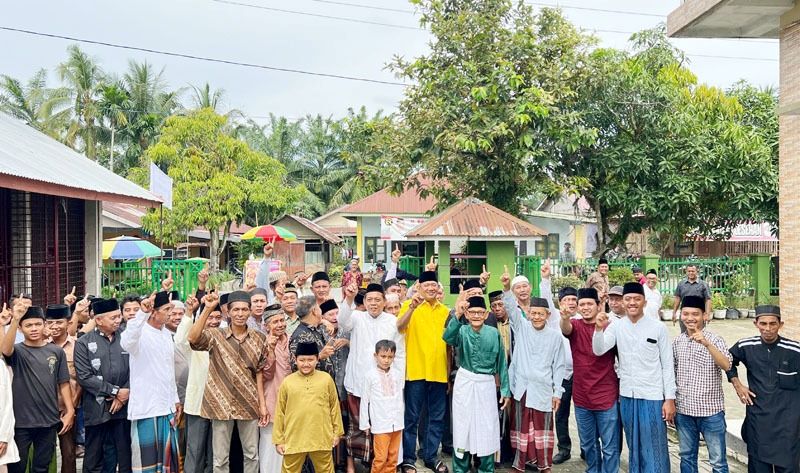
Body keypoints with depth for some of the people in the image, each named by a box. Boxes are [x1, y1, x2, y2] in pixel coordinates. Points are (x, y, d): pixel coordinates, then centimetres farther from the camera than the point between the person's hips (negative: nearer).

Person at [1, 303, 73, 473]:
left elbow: (63, 383, 6)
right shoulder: (17, 351, -4)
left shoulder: (56, 351, 2)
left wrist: (70, 411, -1)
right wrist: (15, 319, -41)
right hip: (21, 421, -2)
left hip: (49, 421, 2)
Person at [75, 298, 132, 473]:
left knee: (126, 456, 9)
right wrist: (115, 391, -13)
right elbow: (85, 377, -9)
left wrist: (125, 394, -10)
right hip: (97, 409, -1)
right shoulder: (83, 343, -2)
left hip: (124, 407, 1)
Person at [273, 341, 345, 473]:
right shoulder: (287, 382, -1)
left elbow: (334, 407, 7)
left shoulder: (326, 379, 0)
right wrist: (278, 439, 4)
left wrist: (337, 432, 9)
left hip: (321, 440, 0)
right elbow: (280, 412, 4)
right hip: (293, 440, 0)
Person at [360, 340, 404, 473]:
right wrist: (365, 424, 3)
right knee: (381, 458, -4)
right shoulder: (370, 375, -5)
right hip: (380, 424, -3)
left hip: (397, 423, 4)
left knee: (393, 457, 10)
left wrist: (401, 419, 12)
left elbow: (400, 398, 12)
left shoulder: (398, 374, 4)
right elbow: (364, 401, 0)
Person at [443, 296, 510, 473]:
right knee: (463, 426, 8)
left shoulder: (494, 333, -3)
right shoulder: (462, 331, -4)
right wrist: (457, 316, -41)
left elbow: (501, 363, 2)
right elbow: (447, 337, -28)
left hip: (486, 385, 0)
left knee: (487, 428, 7)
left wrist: (505, 389, 1)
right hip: (464, 383, 0)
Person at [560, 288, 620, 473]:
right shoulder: (575, 325, -1)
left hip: (606, 396, -3)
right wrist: (565, 318, -48)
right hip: (581, 397, 3)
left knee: (609, 446, 4)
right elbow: (565, 329, -25)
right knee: (587, 444, 18)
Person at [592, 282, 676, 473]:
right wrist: (599, 328, -26)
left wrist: (670, 398, -4)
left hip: (652, 396, -2)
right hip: (627, 396, 3)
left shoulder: (658, 328, -5)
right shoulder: (616, 326, 1)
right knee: (634, 447, 15)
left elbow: (667, 365, -2)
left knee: (655, 450, 3)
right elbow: (598, 350, -10)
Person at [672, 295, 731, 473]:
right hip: (683, 411, 4)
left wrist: (706, 344, -37)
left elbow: (726, 366, -25)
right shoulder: (677, 341, 4)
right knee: (687, 457, 16)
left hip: (711, 410, -3)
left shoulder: (715, 340, -8)